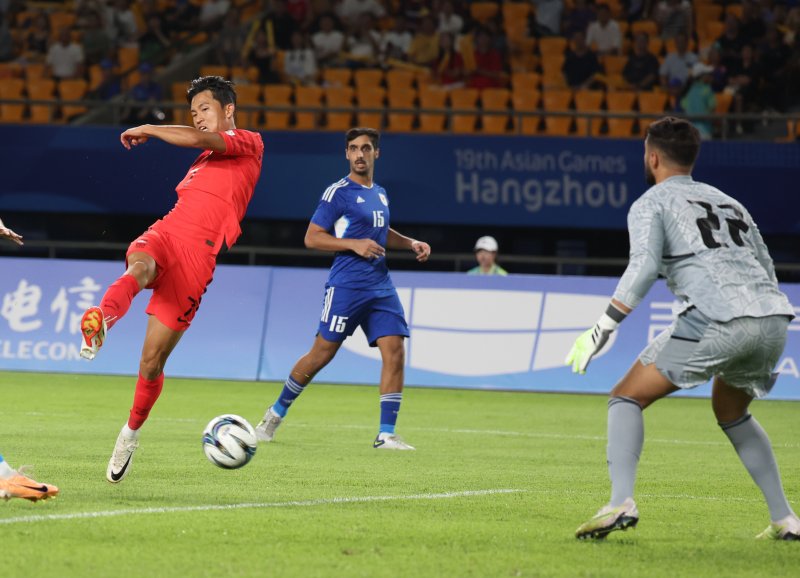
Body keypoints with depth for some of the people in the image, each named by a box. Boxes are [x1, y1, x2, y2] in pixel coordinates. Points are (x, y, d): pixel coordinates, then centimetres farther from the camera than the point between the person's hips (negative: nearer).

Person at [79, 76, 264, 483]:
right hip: (162, 234, 5)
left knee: (152, 361, -5)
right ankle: (101, 319, -67)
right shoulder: (202, 161, 31)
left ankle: (131, 432, 18)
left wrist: (147, 130, 3)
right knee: (138, 268, -36)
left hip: (196, 255, -5)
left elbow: (196, 139, -8)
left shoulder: (249, 144, 7)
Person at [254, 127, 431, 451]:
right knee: (322, 354, -2)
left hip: (381, 287, 6)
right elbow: (312, 238, -8)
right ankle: (276, 413, 17)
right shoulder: (338, 193, -6)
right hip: (346, 286, -6)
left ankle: (386, 435, -6)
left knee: (394, 352, -7)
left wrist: (411, 244, 18)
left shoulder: (380, 194, 16)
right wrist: (354, 244, -17)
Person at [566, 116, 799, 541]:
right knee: (731, 413, 31)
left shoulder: (651, 203, 11)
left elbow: (643, 267, -7)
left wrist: (602, 329, -9)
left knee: (627, 399, 4)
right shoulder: (728, 202, 30)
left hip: (718, 320, -6)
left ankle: (620, 502, -17)